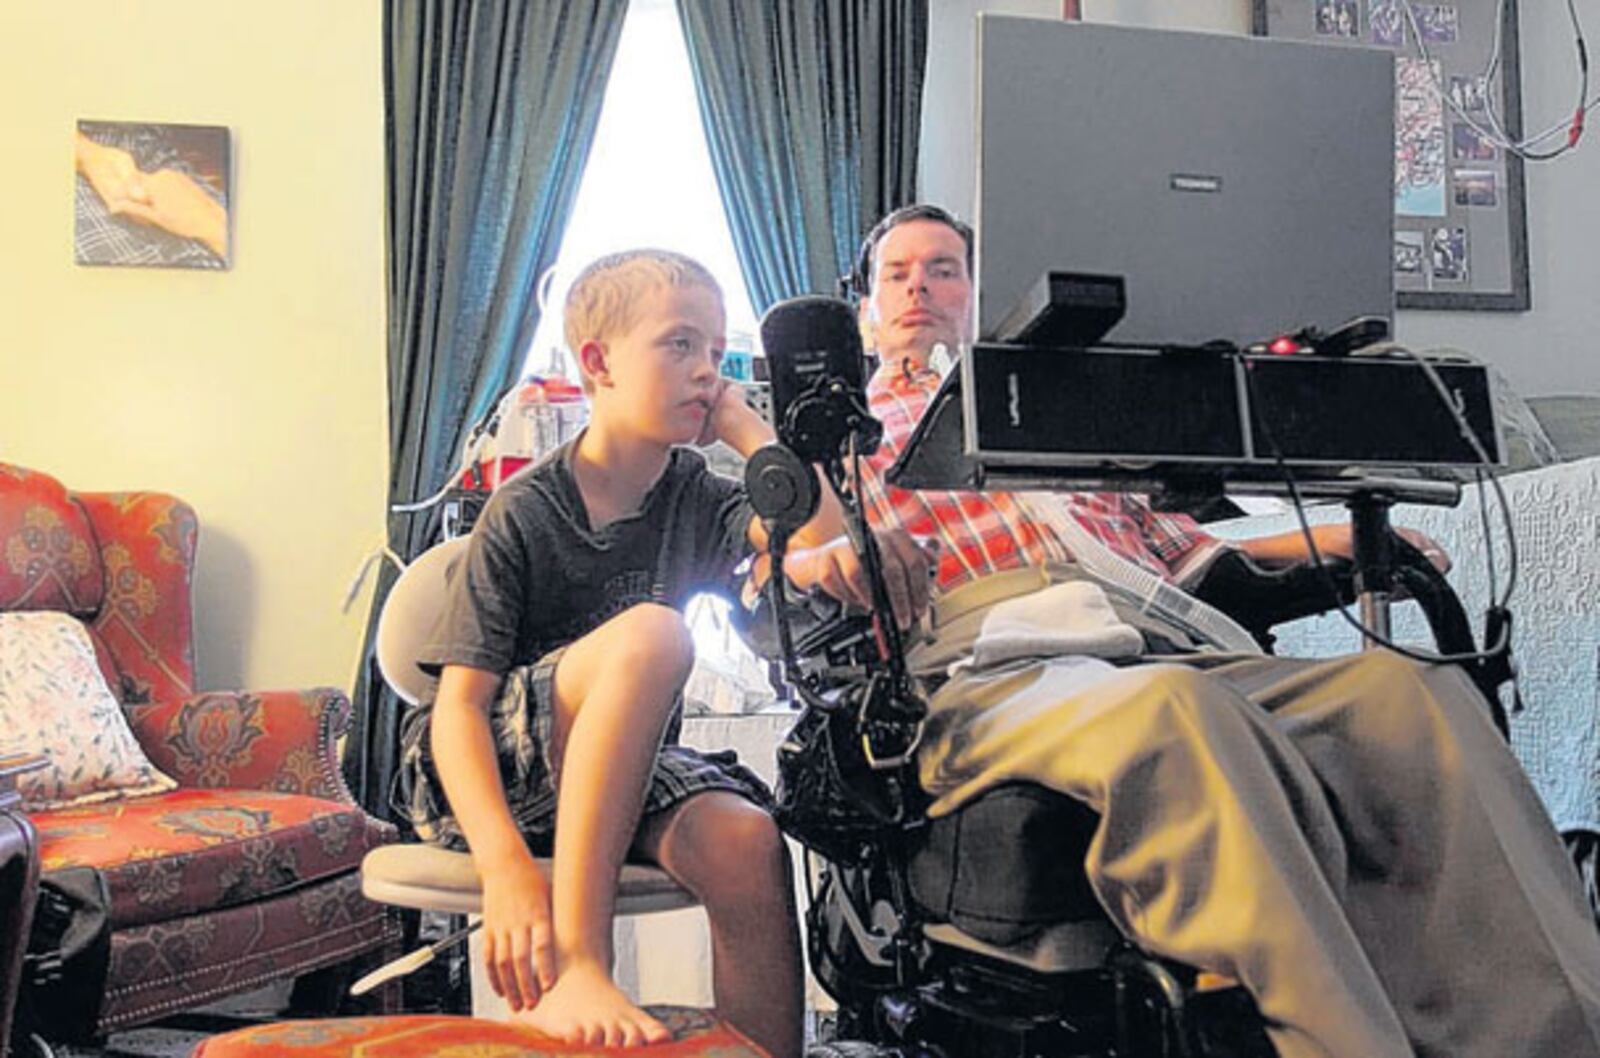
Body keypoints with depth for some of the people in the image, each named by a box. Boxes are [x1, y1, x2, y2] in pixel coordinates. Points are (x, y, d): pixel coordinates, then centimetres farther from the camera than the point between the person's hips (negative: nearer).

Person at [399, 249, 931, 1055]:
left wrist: (743, 424, -8)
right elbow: (460, 702, -18)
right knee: (651, 633, -33)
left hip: (626, 771, 4)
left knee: (746, 843, -30)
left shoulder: (695, 498, 4)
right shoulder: (523, 514, -11)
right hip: (490, 771, -4)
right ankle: (575, 961, -34)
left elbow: (824, 538, -14)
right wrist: (504, 866, -32)